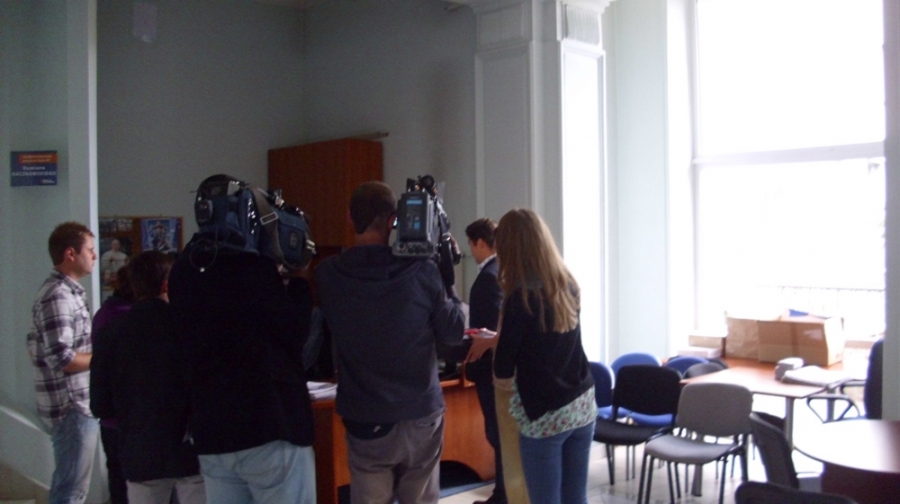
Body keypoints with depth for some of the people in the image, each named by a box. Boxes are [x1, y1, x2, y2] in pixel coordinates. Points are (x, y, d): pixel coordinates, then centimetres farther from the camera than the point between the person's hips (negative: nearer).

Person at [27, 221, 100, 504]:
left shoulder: (66, 291, 11)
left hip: (79, 403, 10)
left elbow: (38, 347, 18)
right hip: (72, 407, -10)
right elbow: (62, 360, -25)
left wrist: (93, 353, 11)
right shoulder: (59, 297, -19)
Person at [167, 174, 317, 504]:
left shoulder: (182, 271, 10)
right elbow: (294, 332, -7)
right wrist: (299, 279, 5)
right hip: (270, 427, -7)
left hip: (211, 432, 7)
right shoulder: (251, 264, -13)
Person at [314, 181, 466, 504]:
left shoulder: (328, 274, -8)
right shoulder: (422, 272, -12)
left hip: (364, 419, 1)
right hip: (420, 414, 0)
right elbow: (454, 332, -1)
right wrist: (447, 276, 9)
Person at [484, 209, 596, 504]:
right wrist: (497, 338, 29)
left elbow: (502, 377, -13)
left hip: (545, 414, -6)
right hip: (583, 405, 7)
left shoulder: (521, 295, -18)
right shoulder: (567, 284, 3)